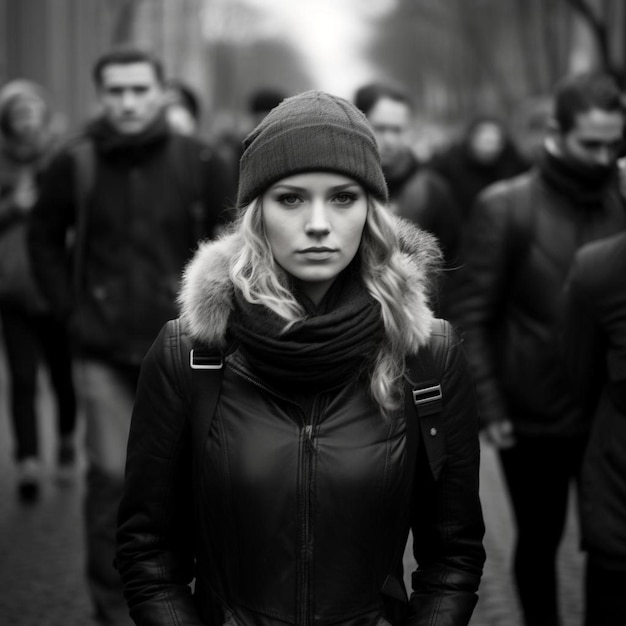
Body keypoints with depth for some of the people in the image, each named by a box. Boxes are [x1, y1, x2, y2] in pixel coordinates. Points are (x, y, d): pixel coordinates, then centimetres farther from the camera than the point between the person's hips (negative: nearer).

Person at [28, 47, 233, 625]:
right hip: (105, 350, -1)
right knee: (112, 478, -3)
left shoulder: (199, 164, -2)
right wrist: (71, 311, 0)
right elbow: (44, 242, 9)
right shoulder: (74, 166, -2)